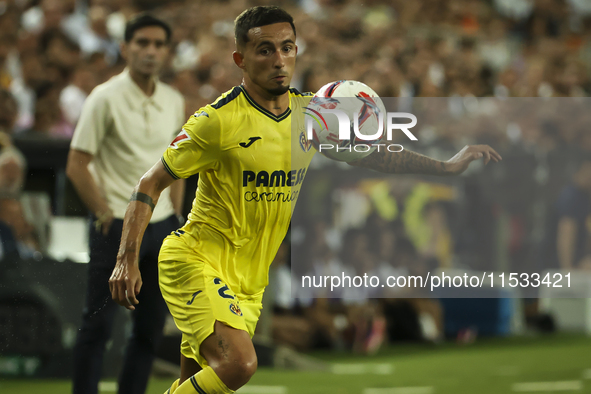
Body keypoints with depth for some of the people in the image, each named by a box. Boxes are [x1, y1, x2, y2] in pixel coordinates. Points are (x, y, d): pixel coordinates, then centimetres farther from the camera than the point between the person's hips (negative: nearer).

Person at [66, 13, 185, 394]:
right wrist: (105, 213, -9)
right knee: (98, 324, -5)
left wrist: (175, 214, 12)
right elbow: (77, 165, -7)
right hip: (117, 227, -5)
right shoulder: (105, 98, -9)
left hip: (162, 226, 6)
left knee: (152, 327, 6)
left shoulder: (174, 101, 8)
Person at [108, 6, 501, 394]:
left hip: (248, 282, 6)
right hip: (195, 261, -6)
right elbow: (151, 184, -9)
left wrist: (447, 166, 5)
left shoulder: (310, 113, 4)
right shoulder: (218, 120, -14)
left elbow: (373, 154, 16)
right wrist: (128, 259, -18)